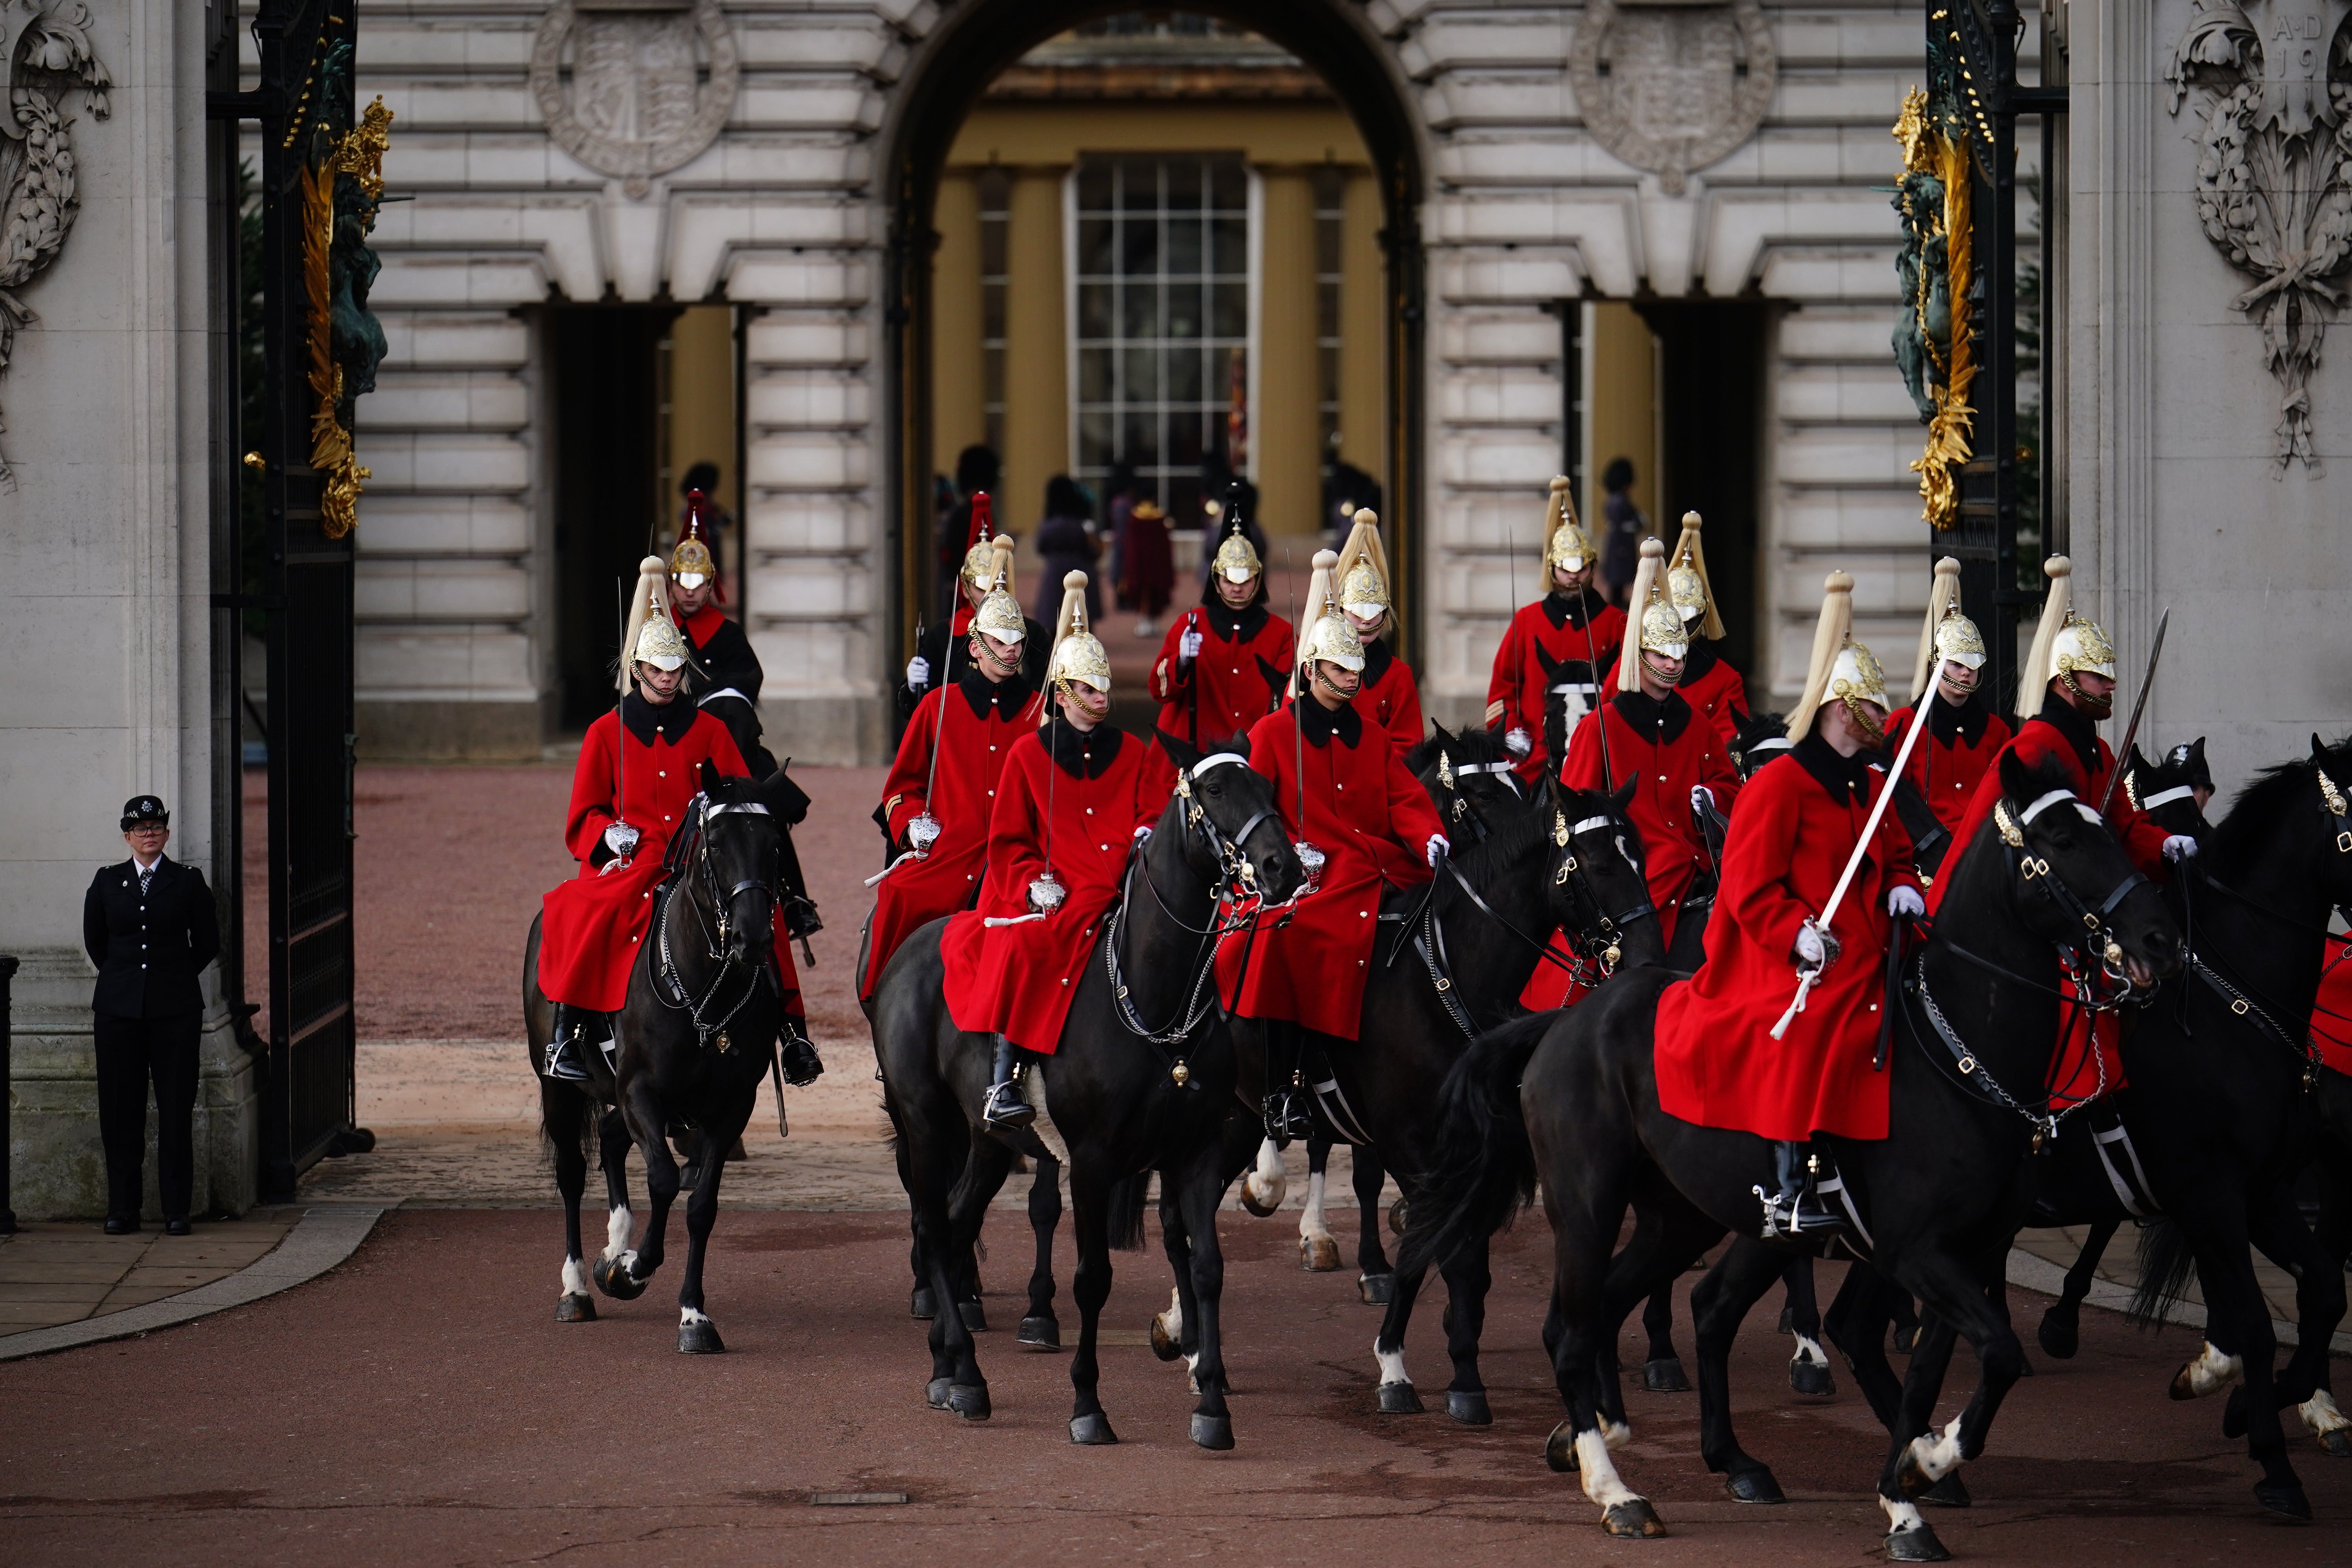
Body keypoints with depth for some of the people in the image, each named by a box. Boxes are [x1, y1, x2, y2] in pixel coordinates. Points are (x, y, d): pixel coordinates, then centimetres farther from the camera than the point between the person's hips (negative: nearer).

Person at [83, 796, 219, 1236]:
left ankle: (176, 1210, 3)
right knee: (120, 1109, 2)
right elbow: (94, 941, 18)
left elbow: (207, 944, 10)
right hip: (118, 1009, 2)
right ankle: (123, 1208, 9)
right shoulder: (108, 883, 8)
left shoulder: (188, 882, 4)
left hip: (174, 1010, -2)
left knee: (176, 1109, -2)